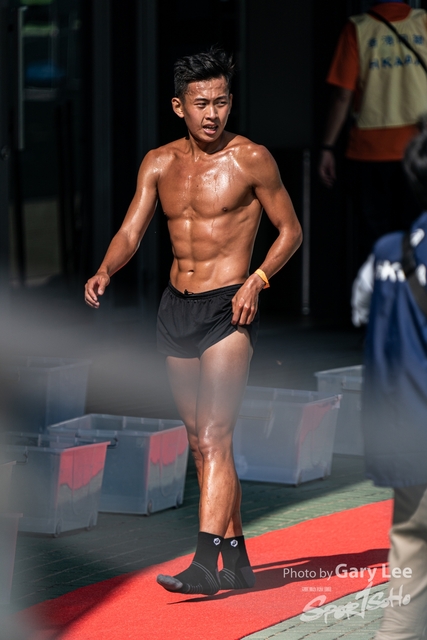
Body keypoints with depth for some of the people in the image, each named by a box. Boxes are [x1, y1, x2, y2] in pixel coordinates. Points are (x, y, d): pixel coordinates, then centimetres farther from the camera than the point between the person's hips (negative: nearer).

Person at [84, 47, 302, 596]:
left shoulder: (250, 159, -5)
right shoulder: (159, 163, 8)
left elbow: (290, 230, 1)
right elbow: (130, 232, 4)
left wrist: (257, 279, -15)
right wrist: (104, 272, -16)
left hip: (227, 309, -6)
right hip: (176, 308, 6)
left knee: (214, 439, -16)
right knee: (201, 443, 11)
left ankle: (206, 562, -21)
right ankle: (237, 560, 21)